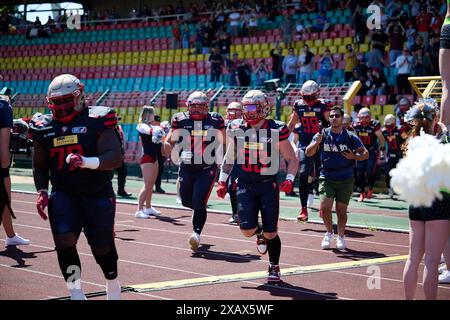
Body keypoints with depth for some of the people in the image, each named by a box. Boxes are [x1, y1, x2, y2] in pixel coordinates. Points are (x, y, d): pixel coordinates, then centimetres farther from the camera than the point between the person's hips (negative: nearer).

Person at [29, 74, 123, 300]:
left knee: (102, 246, 7)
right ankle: (76, 293, -6)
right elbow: (39, 166, 16)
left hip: (98, 194, -2)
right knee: (64, 239, -18)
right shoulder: (45, 127, 5)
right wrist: (41, 192, 1)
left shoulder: (96, 121, -10)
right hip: (63, 194, 3)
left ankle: (112, 285, 36)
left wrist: (86, 162, -34)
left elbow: (115, 158, -19)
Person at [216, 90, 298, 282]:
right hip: (245, 185, 2)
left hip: (268, 185, -2)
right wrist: (222, 180, 11)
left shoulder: (276, 131, -7)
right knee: (247, 229, -11)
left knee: (271, 232, 1)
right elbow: (229, 157, 16)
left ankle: (274, 268, 22)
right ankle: (260, 234, 27)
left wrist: (289, 179, -13)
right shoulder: (236, 130, 1)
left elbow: (292, 159, 2)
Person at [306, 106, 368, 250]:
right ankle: (329, 233, 14)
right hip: (326, 178, 0)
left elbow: (365, 153, 3)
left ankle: (340, 237, 21)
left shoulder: (350, 137, 0)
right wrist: (317, 142, -21)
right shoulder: (323, 134, 2)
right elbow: (308, 153, -2)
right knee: (324, 207, -11)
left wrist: (354, 157, -17)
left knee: (341, 210, 1)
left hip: (345, 180, 0)